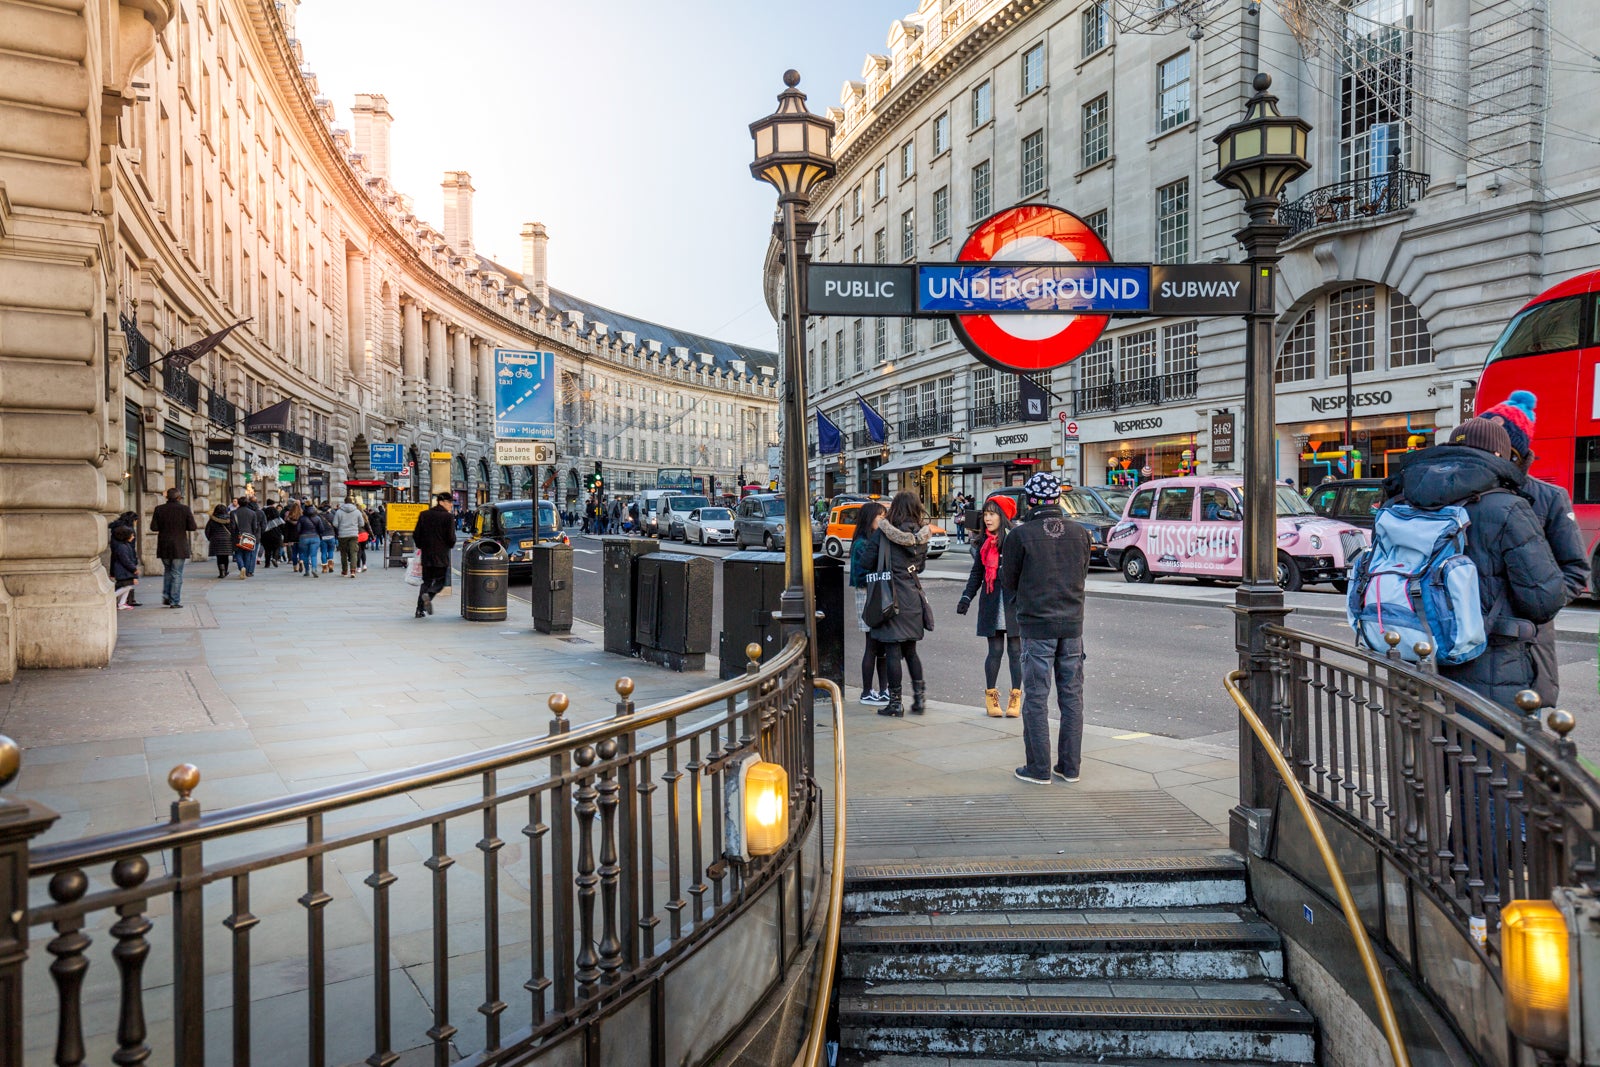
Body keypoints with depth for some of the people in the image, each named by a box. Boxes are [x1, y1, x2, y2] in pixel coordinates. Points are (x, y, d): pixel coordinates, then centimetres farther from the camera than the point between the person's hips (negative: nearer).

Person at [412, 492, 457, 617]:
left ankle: (420, 609, 6)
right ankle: (428, 595, -22)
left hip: (426, 555, 5)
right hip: (441, 555, -5)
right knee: (440, 580, 7)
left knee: (426, 581, 14)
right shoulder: (447, 517, -9)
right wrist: (450, 545, 9)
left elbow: (416, 535, 7)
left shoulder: (424, 515, 6)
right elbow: (451, 538, -11)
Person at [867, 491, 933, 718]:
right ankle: (920, 697, 16)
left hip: (893, 597, -6)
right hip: (914, 597, 6)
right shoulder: (922, 535, 5)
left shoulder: (885, 531, -12)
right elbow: (920, 566, 13)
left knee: (892, 651, 1)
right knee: (910, 651, 16)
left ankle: (895, 702, 5)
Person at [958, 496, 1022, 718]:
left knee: (1015, 649, 3)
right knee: (995, 650, 3)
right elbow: (977, 573, 15)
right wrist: (967, 596, 6)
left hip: (1014, 601, -3)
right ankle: (990, 695, 15)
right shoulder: (984, 542, 10)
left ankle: (1016, 696, 14)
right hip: (991, 602, 3)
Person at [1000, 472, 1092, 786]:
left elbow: (1008, 583, -2)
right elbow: (1083, 575, 14)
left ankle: (1039, 768, 8)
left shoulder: (1021, 535, -11)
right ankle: (1070, 765, 18)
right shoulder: (1079, 533, 2)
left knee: (1036, 699, 3)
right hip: (1072, 624, 4)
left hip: (1037, 626, -4)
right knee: (1072, 696, 11)